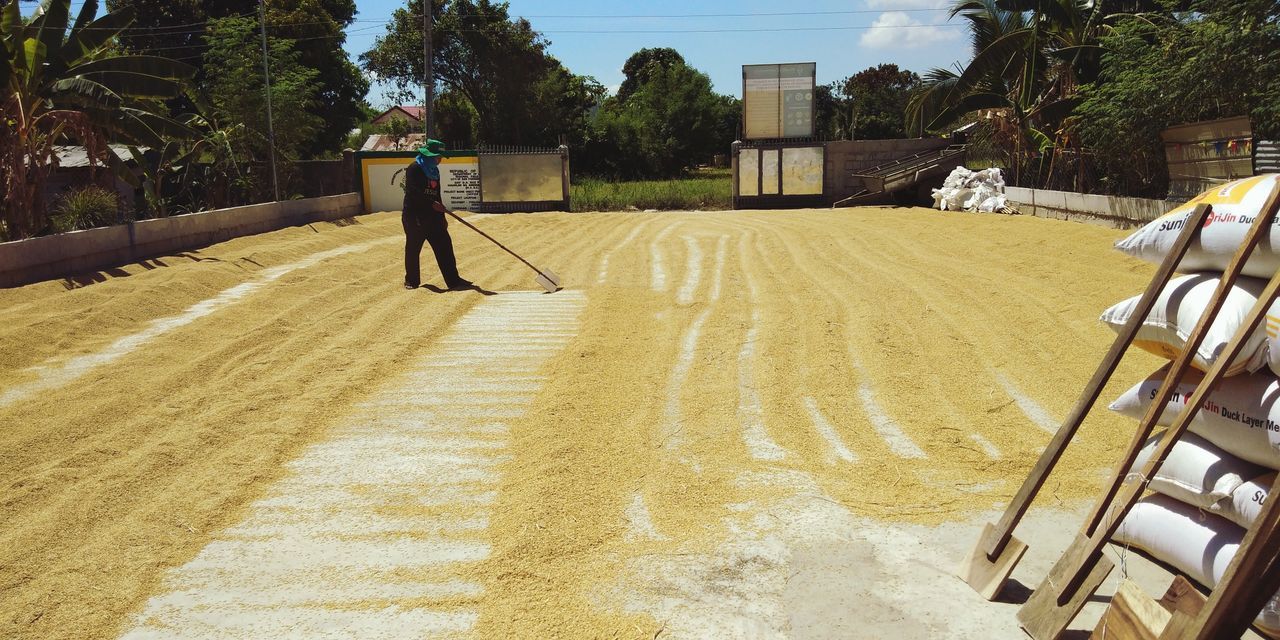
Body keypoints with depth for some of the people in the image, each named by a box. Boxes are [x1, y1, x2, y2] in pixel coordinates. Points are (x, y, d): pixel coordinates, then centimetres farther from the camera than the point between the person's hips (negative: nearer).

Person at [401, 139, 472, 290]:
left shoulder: (434, 170, 15)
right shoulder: (414, 168, -9)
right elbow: (413, 193, -20)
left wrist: (442, 217, 16)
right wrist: (432, 204, -26)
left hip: (433, 216, 7)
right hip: (414, 216, -7)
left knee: (444, 246, -1)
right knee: (413, 249, 2)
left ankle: (453, 281, -2)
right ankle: (411, 281, 17)